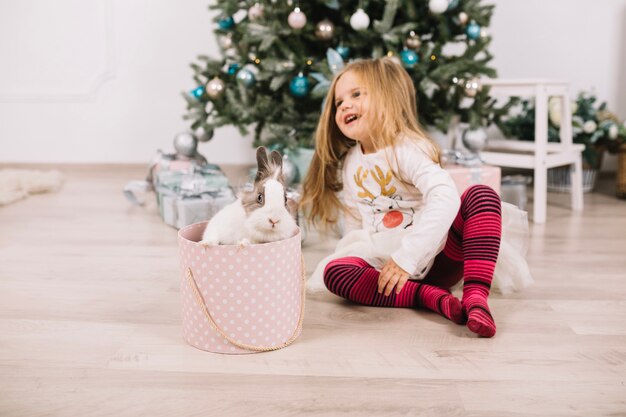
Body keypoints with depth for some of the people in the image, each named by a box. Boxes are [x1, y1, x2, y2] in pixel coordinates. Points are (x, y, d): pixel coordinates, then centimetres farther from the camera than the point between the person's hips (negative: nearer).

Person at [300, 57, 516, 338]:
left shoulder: (406, 149, -12)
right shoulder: (348, 163, 10)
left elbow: (445, 199, -30)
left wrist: (406, 258, -34)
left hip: (436, 258, -4)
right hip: (386, 265, 4)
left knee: (481, 195, -26)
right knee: (333, 270, -23)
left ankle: (476, 297, -36)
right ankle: (430, 296, -28)